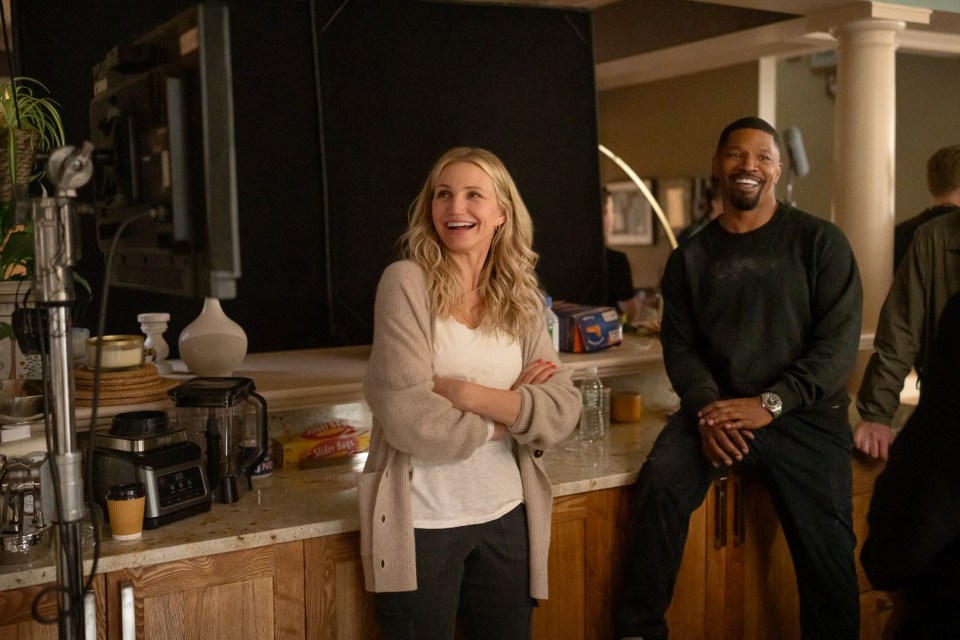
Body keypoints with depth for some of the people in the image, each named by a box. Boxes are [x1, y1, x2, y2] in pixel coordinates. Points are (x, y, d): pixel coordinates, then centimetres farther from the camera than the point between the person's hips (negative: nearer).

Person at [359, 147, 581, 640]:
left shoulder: (523, 300, 4)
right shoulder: (407, 282, -10)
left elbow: (564, 412, -7)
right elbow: (407, 417, -19)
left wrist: (466, 393, -19)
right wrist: (510, 413, -8)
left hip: (506, 517, 4)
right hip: (423, 525, -4)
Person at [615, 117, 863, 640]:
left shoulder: (819, 241, 1)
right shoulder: (689, 257, 10)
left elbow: (840, 340, -7)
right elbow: (679, 347, 5)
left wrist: (770, 403, -18)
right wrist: (706, 409, -14)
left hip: (805, 416, -1)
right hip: (718, 408, 1)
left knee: (826, 557, -3)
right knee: (659, 485, -25)